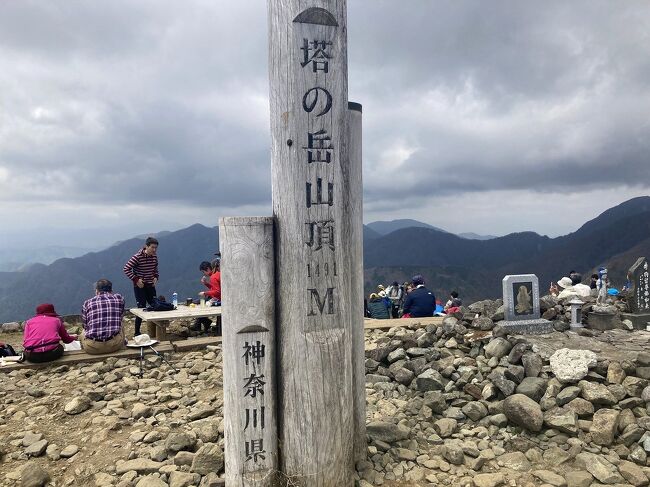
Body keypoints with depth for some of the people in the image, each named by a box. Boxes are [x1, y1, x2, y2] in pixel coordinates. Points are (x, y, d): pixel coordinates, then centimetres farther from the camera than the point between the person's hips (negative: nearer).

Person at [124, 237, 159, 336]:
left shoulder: (154, 256, 0)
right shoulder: (137, 257, -18)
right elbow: (126, 269, -18)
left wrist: (156, 277, 1)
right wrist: (136, 279, -20)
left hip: (150, 285, 6)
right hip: (140, 286, -6)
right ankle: (137, 333, 5)